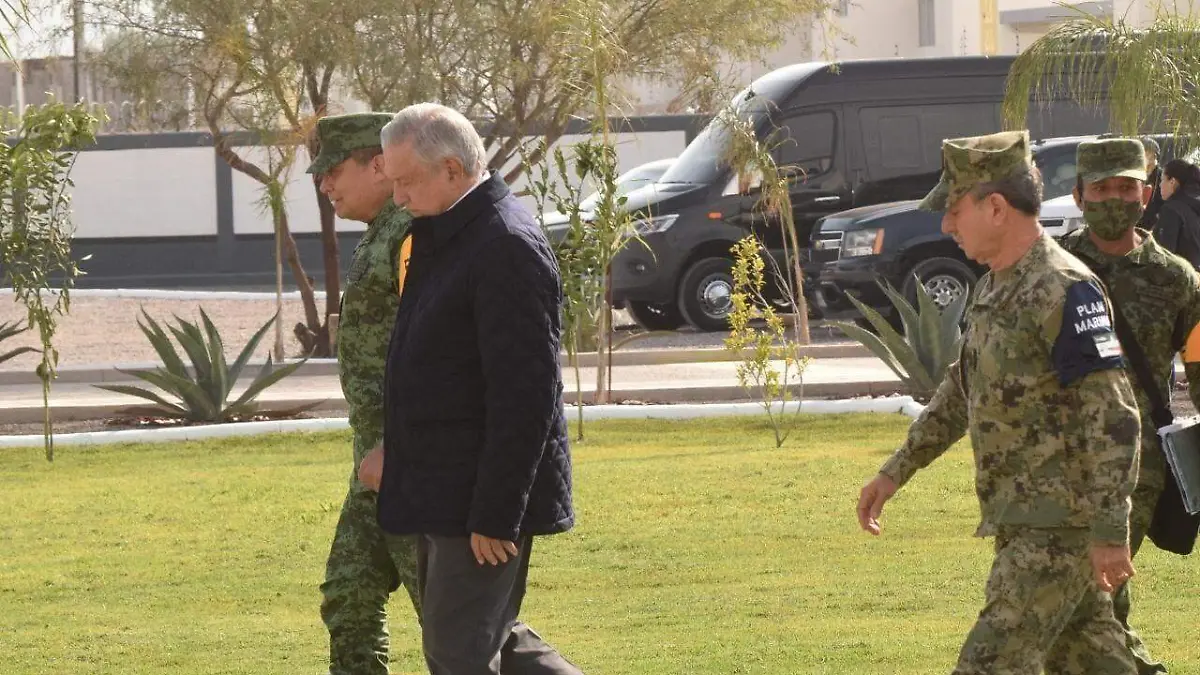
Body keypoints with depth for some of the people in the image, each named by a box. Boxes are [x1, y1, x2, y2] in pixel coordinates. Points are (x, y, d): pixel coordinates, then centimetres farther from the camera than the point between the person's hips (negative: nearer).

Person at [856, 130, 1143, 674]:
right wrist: (896, 471, 23)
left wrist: (1109, 531, -22)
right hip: (1022, 520, 10)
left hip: (1061, 522, -10)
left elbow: (1114, 418, -21)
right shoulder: (996, 287, 14)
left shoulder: (1062, 291, -18)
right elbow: (961, 390, 26)